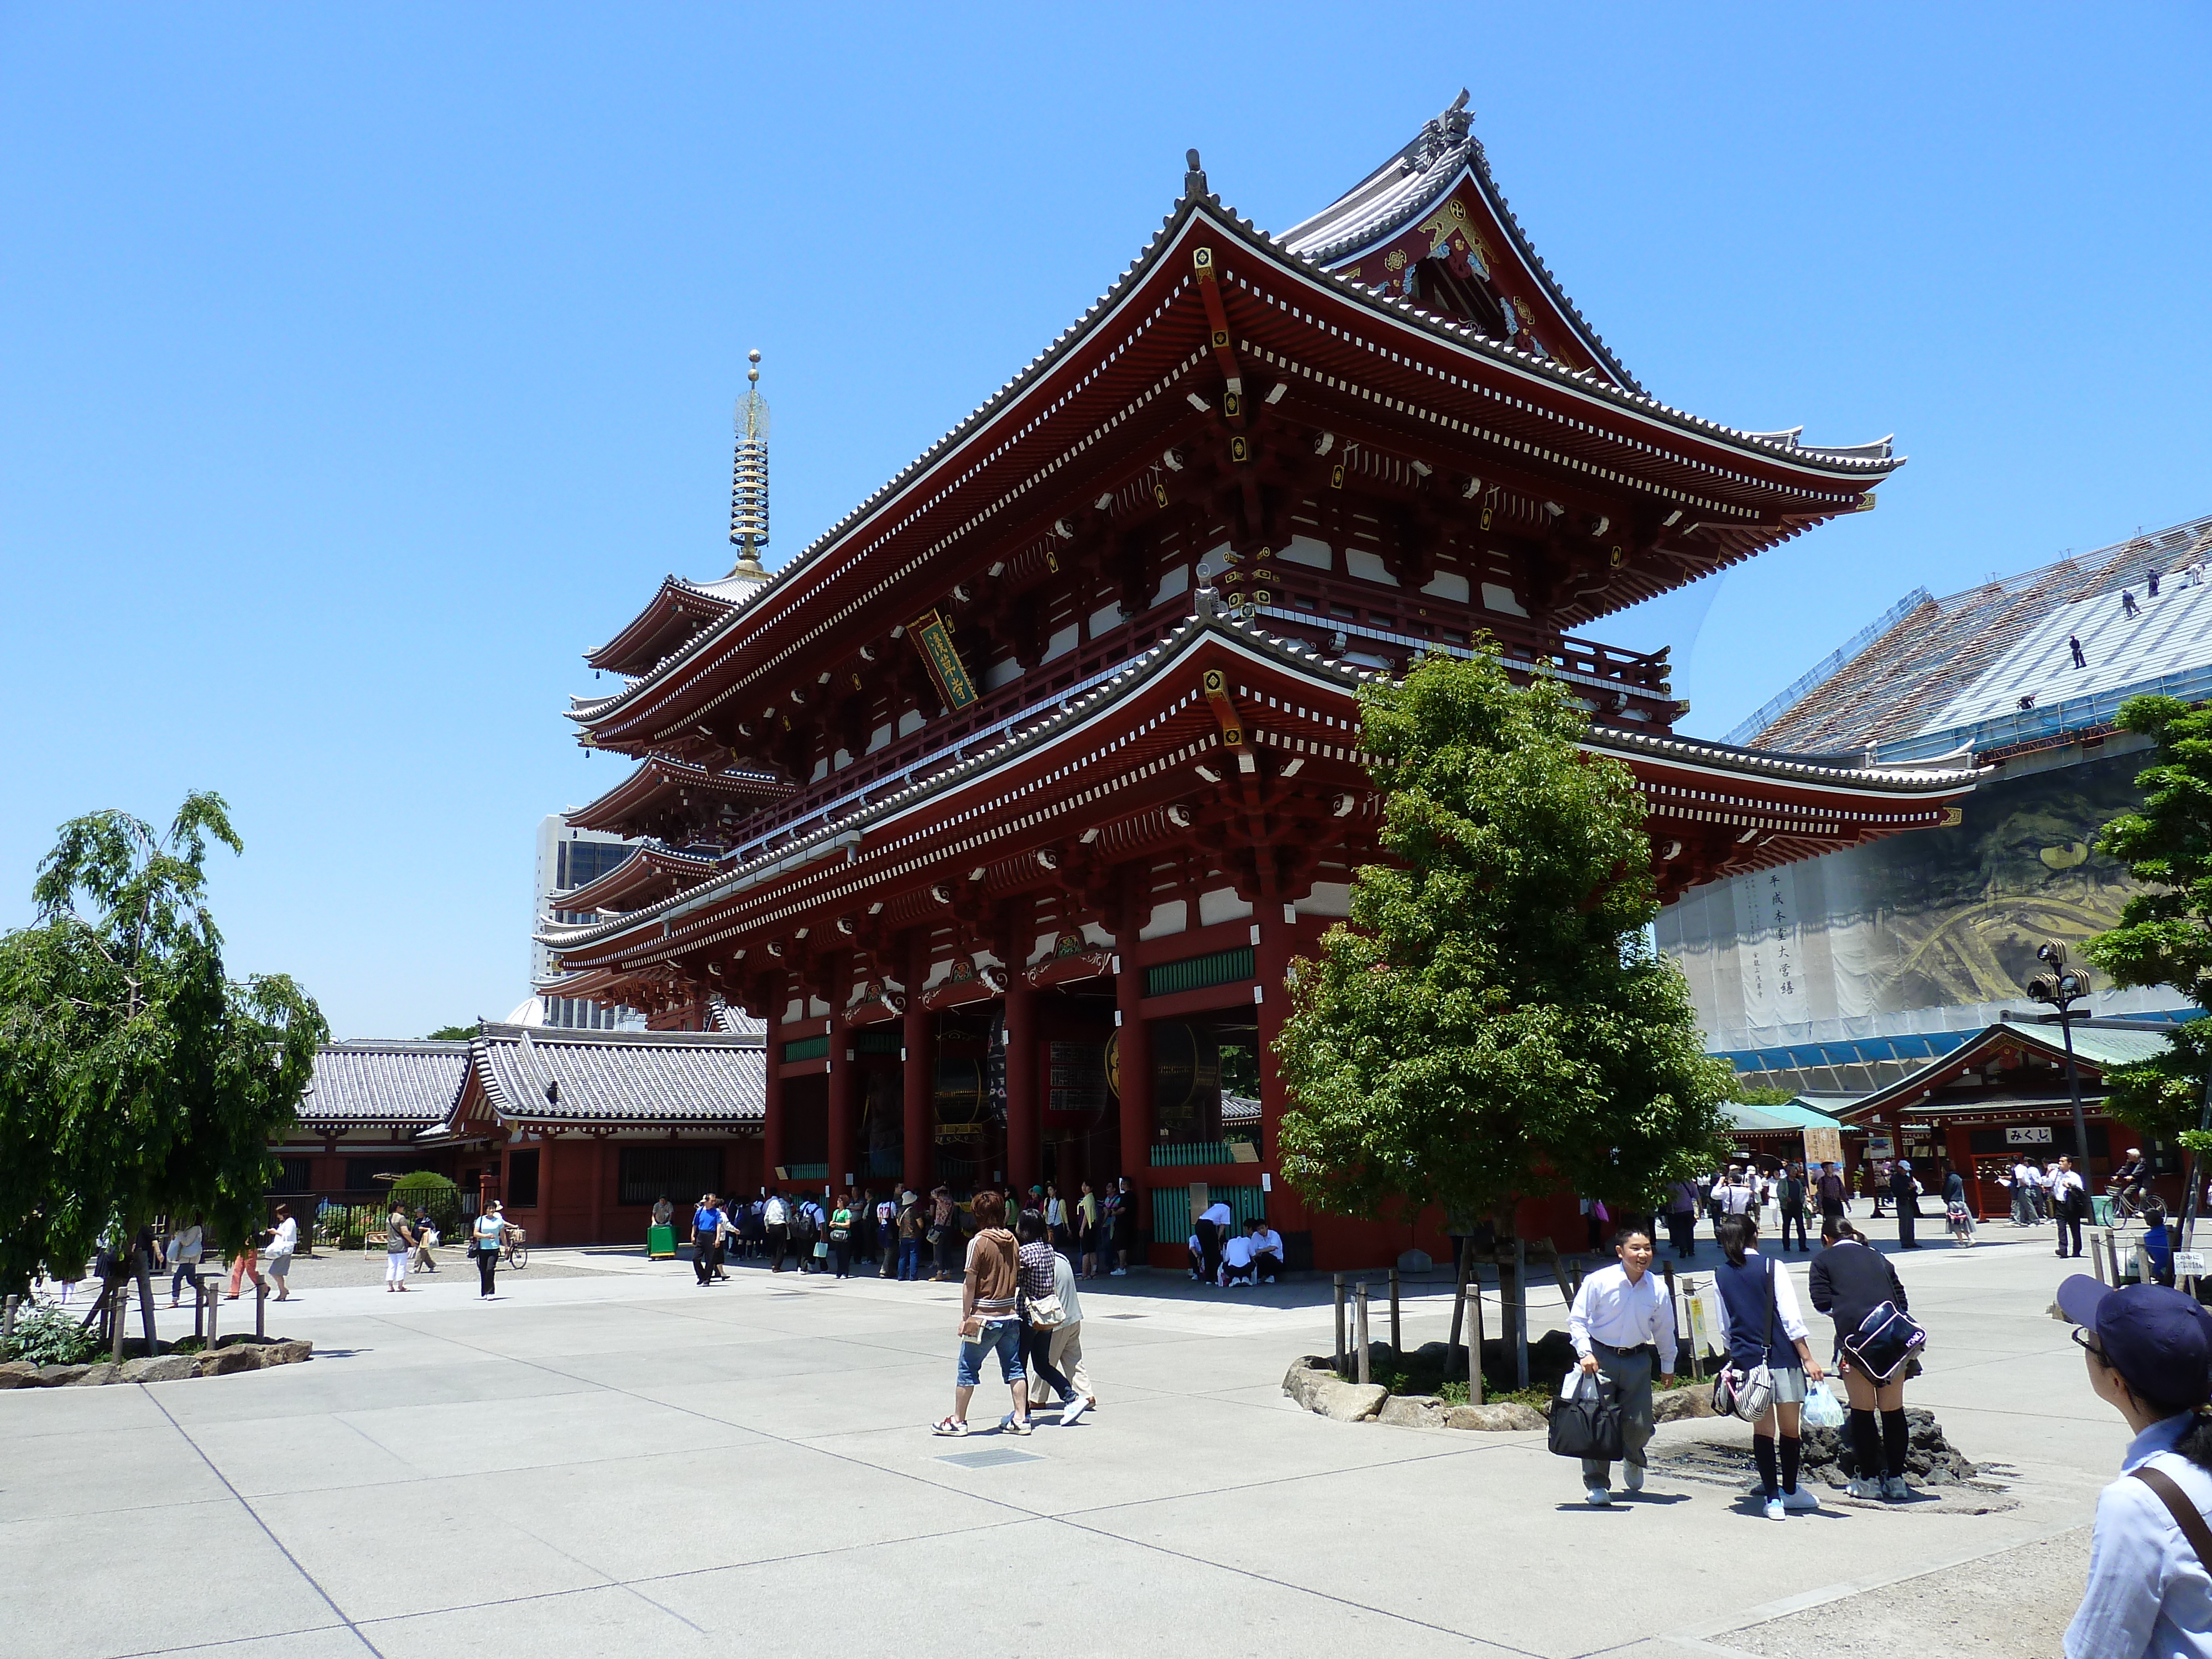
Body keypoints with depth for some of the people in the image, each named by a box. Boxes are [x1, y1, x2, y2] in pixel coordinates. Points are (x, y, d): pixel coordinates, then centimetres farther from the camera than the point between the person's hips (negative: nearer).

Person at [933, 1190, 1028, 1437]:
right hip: (1011, 1315, 6)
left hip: (984, 1317, -5)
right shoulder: (1013, 1241, 5)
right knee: (1014, 1368, 11)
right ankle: (1021, 1419, 11)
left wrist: (965, 1317, -5)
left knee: (968, 1370, 6)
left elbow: (970, 1284, -11)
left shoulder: (978, 1242, -12)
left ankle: (958, 1421, 14)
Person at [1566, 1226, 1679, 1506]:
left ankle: (1633, 1461, 39)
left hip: (1637, 1360, 3)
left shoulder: (1657, 1289, -4)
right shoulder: (1598, 1282, -14)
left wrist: (1668, 1366, 19)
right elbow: (1576, 1320, -6)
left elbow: (1664, 1330, 11)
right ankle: (1596, 1484, 13)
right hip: (1600, 1357, -3)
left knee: (1640, 1424, 4)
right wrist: (1585, 1353, -16)